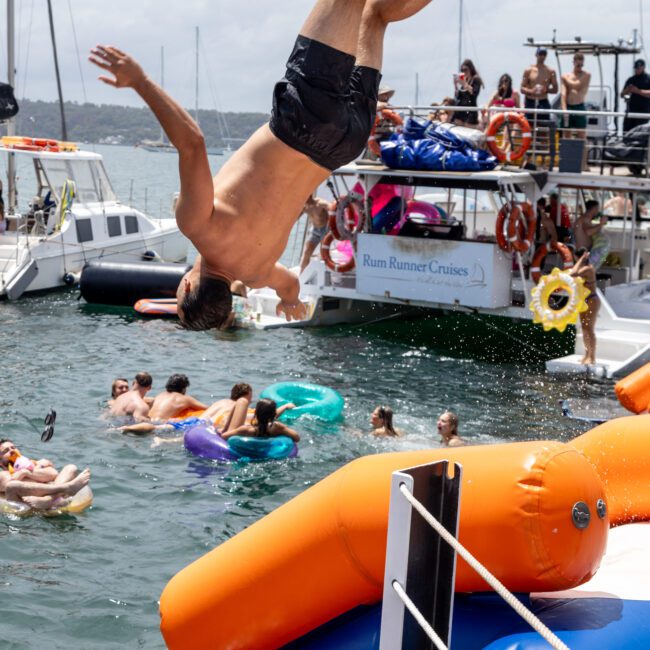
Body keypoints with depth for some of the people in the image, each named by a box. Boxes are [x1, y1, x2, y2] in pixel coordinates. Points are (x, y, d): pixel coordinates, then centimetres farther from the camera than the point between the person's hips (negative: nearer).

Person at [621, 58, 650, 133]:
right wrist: (626, 91, -5)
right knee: (626, 132, 2)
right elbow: (622, 94, 17)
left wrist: (638, 91, -21)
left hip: (643, 112, -5)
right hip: (631, 111, 5)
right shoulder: (631, 80, 15)